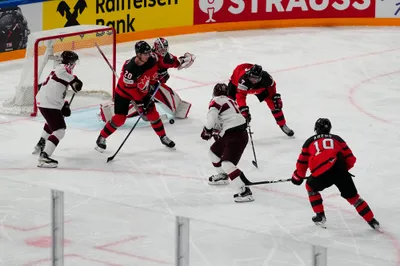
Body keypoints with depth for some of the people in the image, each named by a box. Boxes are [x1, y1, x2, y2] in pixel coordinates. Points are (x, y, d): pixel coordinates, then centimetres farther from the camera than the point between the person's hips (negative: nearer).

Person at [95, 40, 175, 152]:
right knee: (119, 118, -8)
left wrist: (153, 86, -4)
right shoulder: (129, 67, -37)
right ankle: (101, 138, 9)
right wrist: (139, 103, -26)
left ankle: (163, 137, 20)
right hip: (124, 92, -5)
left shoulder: (151, 61, -20)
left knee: (152, 113, 3)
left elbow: (153, 75, 2)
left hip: (142, 90, 5)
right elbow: (131, 88, -29)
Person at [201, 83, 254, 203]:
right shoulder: (229, 101, 20)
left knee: (227, 163, -19)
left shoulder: (216, 101, -6)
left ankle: (244, 191, -25)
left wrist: (207, 130, -7)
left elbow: (212, 116, -22)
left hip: (236, 136, -10)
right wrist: (215, 131, 27)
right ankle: (222, 176, 47)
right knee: (214, 152, 27)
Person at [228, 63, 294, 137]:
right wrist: (243, 110, -58)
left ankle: (282, 125, 12)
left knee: (273, 103, -5)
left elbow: (272, 85, -11)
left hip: (259, 88, 2)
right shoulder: (244, 80, -49)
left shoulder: (266, 78, -36)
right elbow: (240, 96, -50)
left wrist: (276, 97, -13)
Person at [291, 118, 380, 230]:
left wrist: (297, 177, 41)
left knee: (311, 187, 30)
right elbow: (350, 159, 20)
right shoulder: (337, 139, 26)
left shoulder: (310, 142, 24)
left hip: (321, 174, -1)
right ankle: (372, 221, 10)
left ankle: (320, 216, 27)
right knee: (352, 196, 15)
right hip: (340, 171, 1)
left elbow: (302, 162, 26)